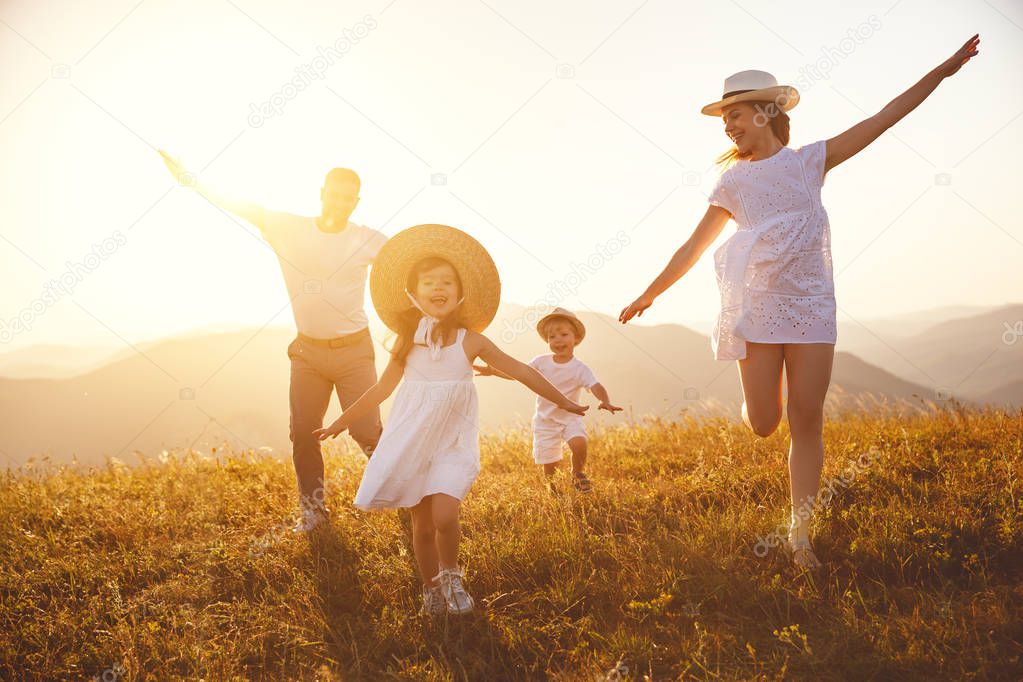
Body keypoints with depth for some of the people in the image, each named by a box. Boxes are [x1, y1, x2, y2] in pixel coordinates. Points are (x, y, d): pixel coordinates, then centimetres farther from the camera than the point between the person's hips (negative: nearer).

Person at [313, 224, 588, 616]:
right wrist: (342, 422, 15)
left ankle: (451, 575, 11)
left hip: (453, 441, -1)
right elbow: (382, 388, 11)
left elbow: (521, 372, 1)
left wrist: (562, 402, 5)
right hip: (412, 441, 2)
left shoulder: (470, 341, -4)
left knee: (445, 517, -17)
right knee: (422, 525, 5)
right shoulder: (408, 340, 0)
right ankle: (431, 588, 26)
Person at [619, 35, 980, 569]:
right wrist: (650, 294, 12)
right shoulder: (734, 182, 8)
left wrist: (943, 69, 3)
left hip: (812, 305, 0)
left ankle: (800, 535, 5)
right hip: (757, 307, 0)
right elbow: (693, 247, 12)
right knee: (761, 425, -3)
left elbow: (884, 118, 7)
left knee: (807, 423, -2)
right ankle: (757, 395, 35)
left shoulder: (811, 160, 8)